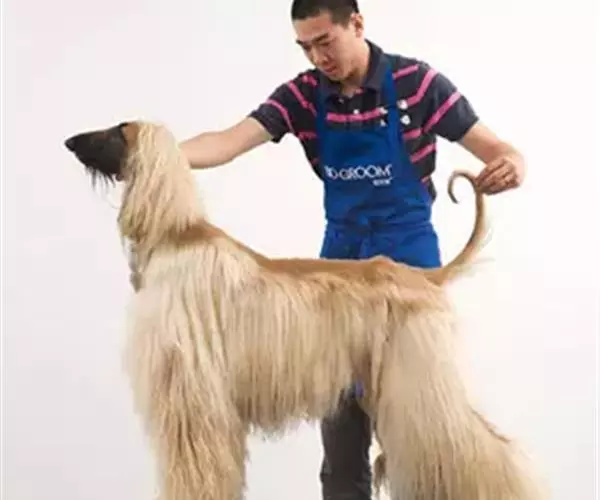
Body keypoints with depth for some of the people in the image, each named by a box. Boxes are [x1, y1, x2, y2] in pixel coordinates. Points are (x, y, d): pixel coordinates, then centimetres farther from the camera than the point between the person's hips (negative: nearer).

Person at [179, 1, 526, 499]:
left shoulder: (418, 83, -12)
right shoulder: (303, 95, -4)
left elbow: (496, 150, -10)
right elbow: (230, 141, -16)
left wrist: (512, 164, -34)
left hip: (407, 255, -3)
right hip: (341, 256, 3)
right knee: (339, 403, 6)